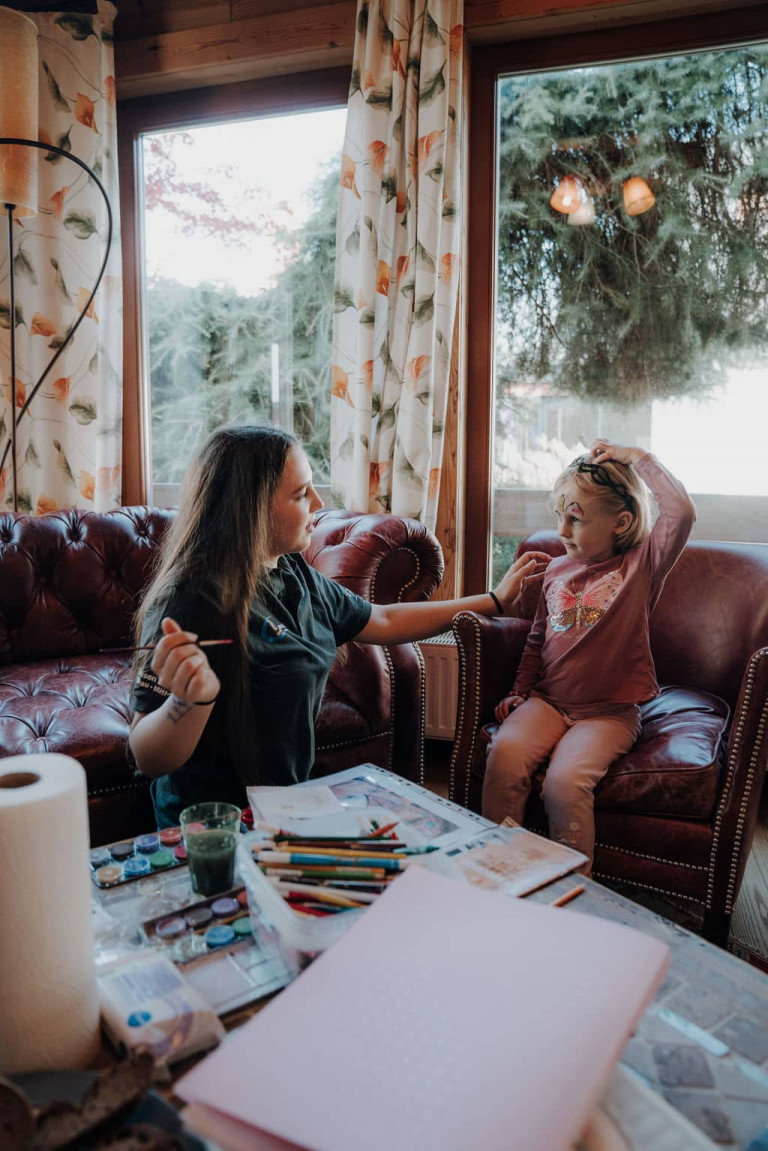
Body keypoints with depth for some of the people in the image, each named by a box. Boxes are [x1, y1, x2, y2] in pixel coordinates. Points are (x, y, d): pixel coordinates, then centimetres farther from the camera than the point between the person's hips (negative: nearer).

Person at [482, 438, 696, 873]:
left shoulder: (641, 566, -1)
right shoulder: (556, 569, 13)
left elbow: (682, 513, -20)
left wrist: (639, 458, -12)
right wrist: (520, 691, 15)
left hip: (608, 713, -4)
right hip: (547, 702, 4)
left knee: (566, 780, -30)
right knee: (506, 751, -27)